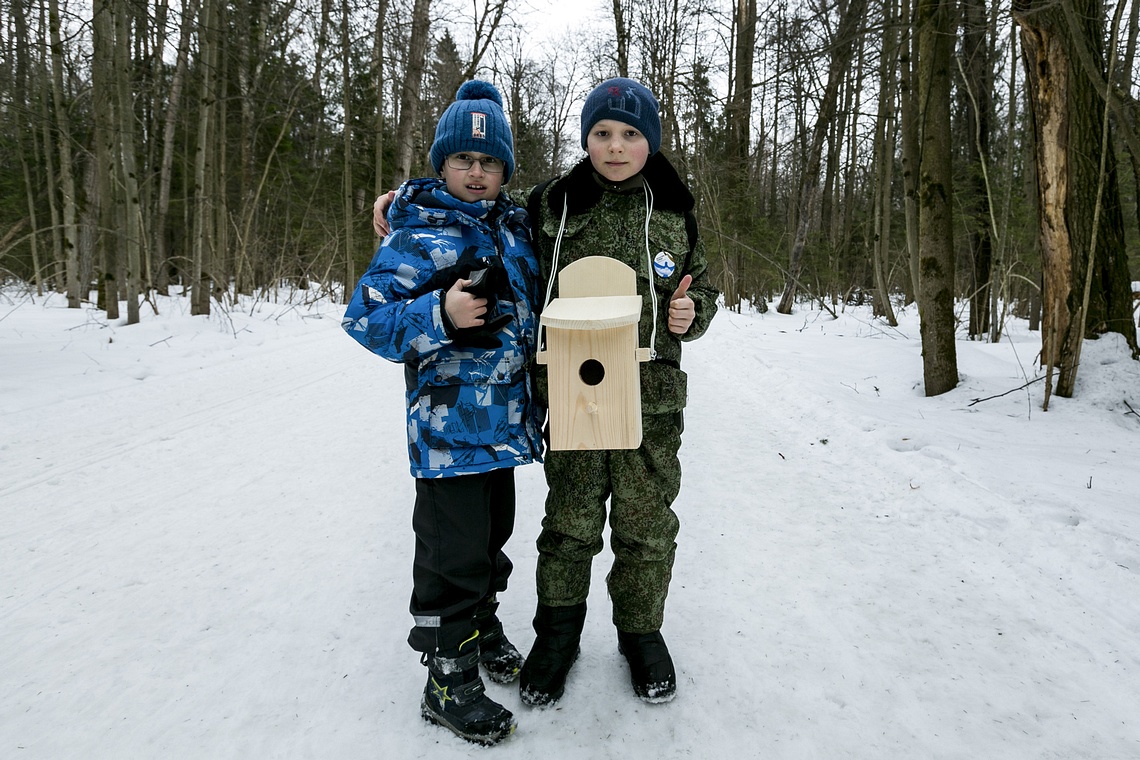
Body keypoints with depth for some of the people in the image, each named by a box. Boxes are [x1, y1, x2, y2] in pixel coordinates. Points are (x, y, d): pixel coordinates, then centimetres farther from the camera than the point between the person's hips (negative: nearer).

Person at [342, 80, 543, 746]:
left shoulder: (516, 226, 9)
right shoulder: (419, 236, -11)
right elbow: (365, 316, -15)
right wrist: (440, 315, -29)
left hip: (504, 420, 7)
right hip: (449, 429, -7)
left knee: (493, 534, 20)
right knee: (454, 552, 1)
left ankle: (484, 628, 42)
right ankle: (450, 678, 18)